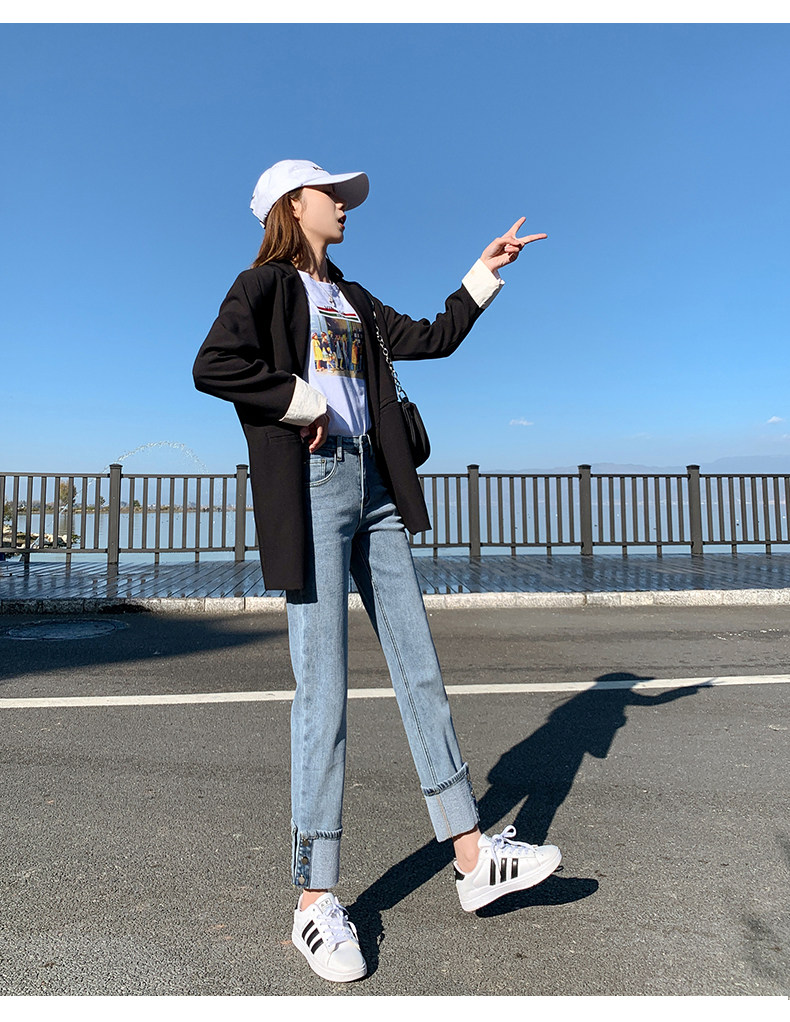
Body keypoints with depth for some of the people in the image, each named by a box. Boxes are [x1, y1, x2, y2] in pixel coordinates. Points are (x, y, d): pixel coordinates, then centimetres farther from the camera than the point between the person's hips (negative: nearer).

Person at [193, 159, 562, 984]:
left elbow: (433, 338, 26)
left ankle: (470, 853, 19)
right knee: (323, 692, -7)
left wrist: (484, 272, 25)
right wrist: (306, 405, -10)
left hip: (372, 486, 7)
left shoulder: (353, 300, 26)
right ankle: (315, 899, 9)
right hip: (311, 488, -7)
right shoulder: (267, 284, 5)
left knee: (419, 671, 6)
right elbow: (212, 366, -13)